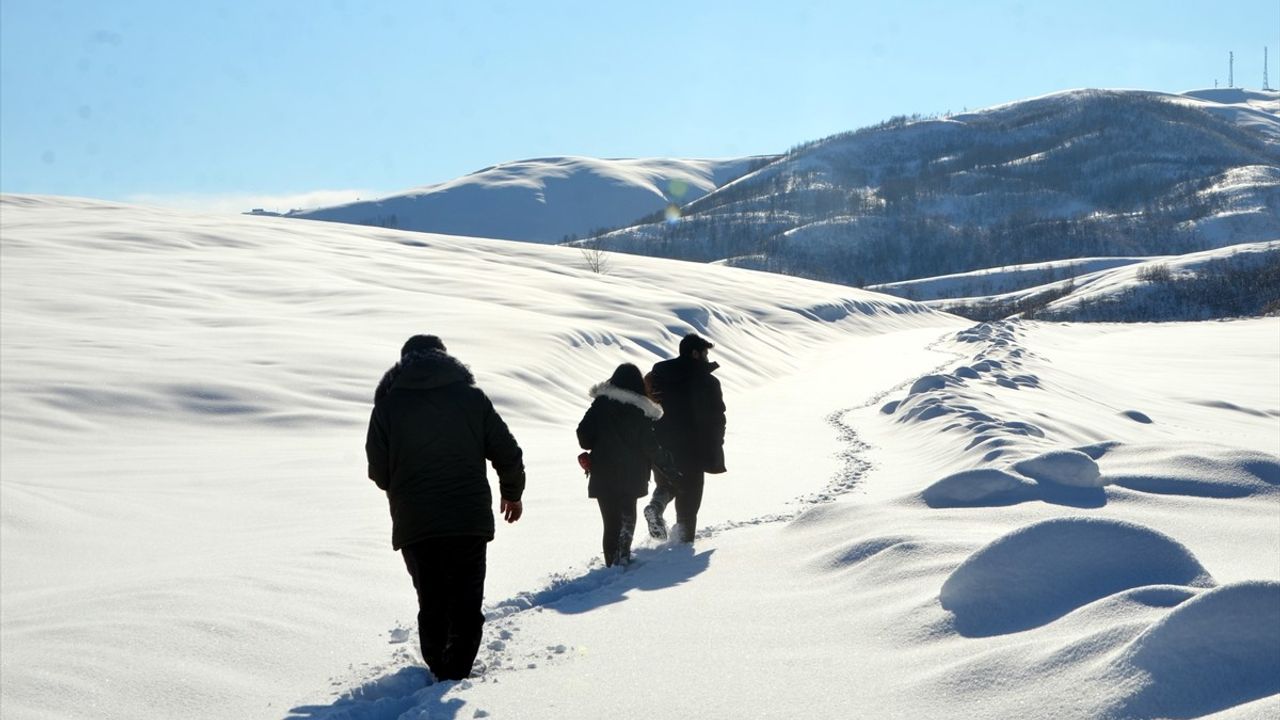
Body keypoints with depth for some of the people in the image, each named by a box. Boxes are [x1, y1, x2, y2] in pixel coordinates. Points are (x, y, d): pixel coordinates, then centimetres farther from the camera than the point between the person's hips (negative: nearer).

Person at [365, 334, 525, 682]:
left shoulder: (389, 404, 1)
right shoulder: (472, 396, 3)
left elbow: (378, 472, 4)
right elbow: (508, 454, 4)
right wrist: (513, 493, 22)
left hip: (414, 525, 0)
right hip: (470, 521, 0)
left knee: (432, 604, 13)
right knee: (466, 606, 6)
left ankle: (440, 673, 10)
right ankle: (456, 676, -6)